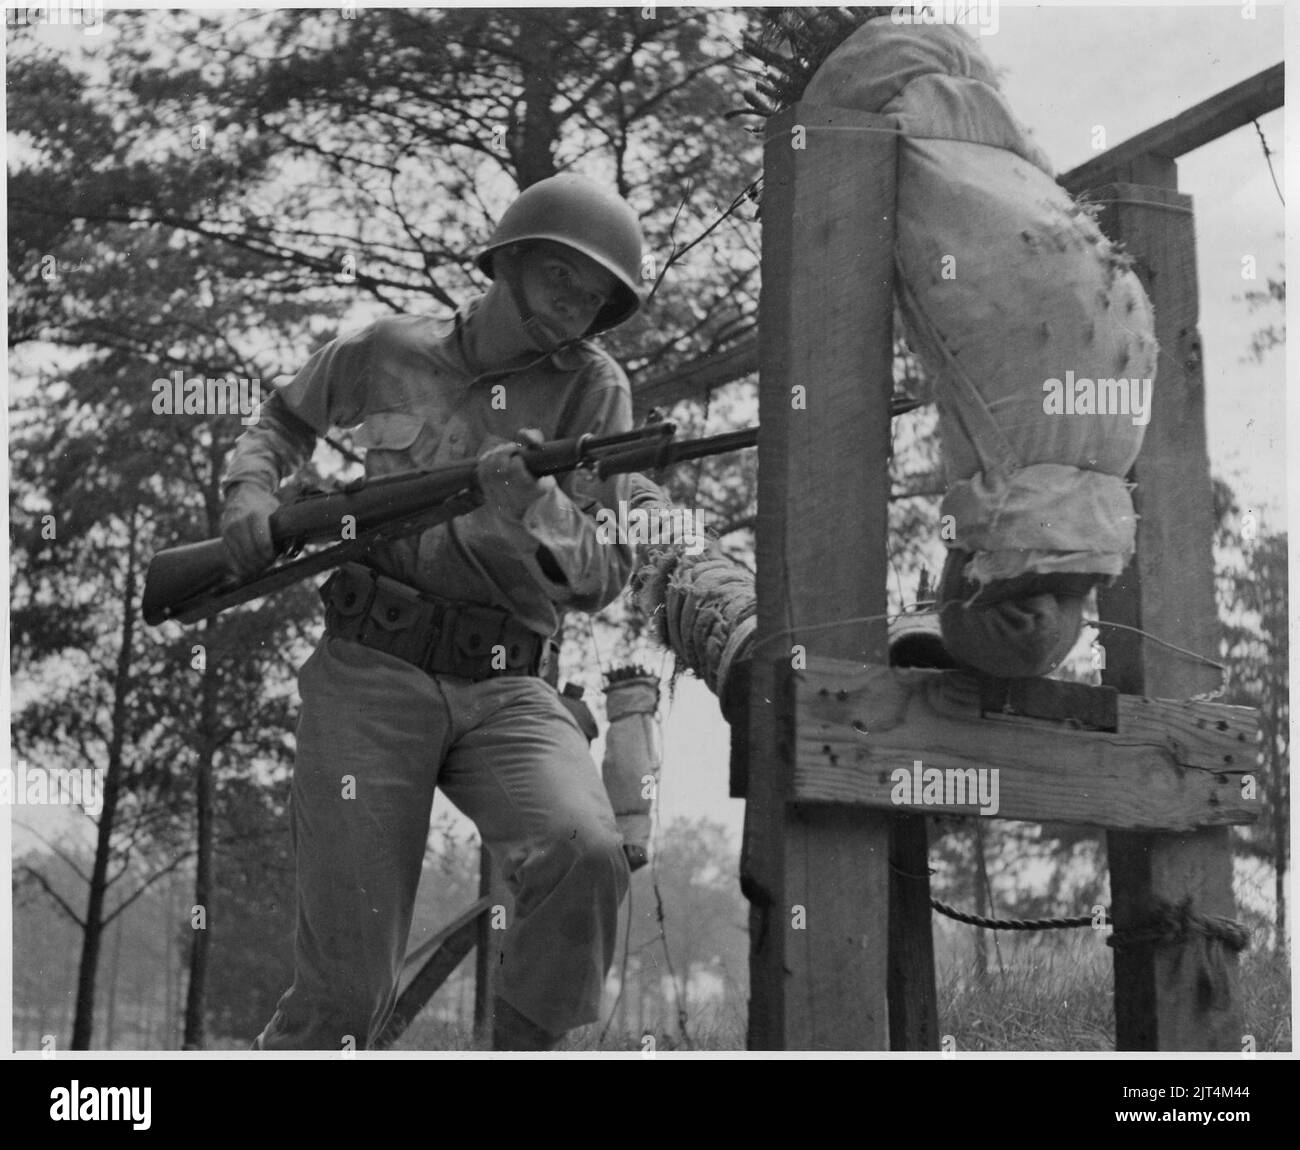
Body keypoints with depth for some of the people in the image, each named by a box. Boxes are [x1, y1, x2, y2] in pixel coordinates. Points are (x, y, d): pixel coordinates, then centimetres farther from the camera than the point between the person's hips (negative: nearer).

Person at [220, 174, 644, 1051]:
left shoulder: (592, 390, 4)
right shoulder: (389, 353, 7)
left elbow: (600, 578, -2)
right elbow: (285, 422, 28)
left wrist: (533, 503, -22)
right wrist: (250, 491, 6)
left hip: (507, 691, 1)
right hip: (374, 678, -1)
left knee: (586, 855, -30)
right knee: (348, 990, -11)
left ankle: (524, 1044, -10)